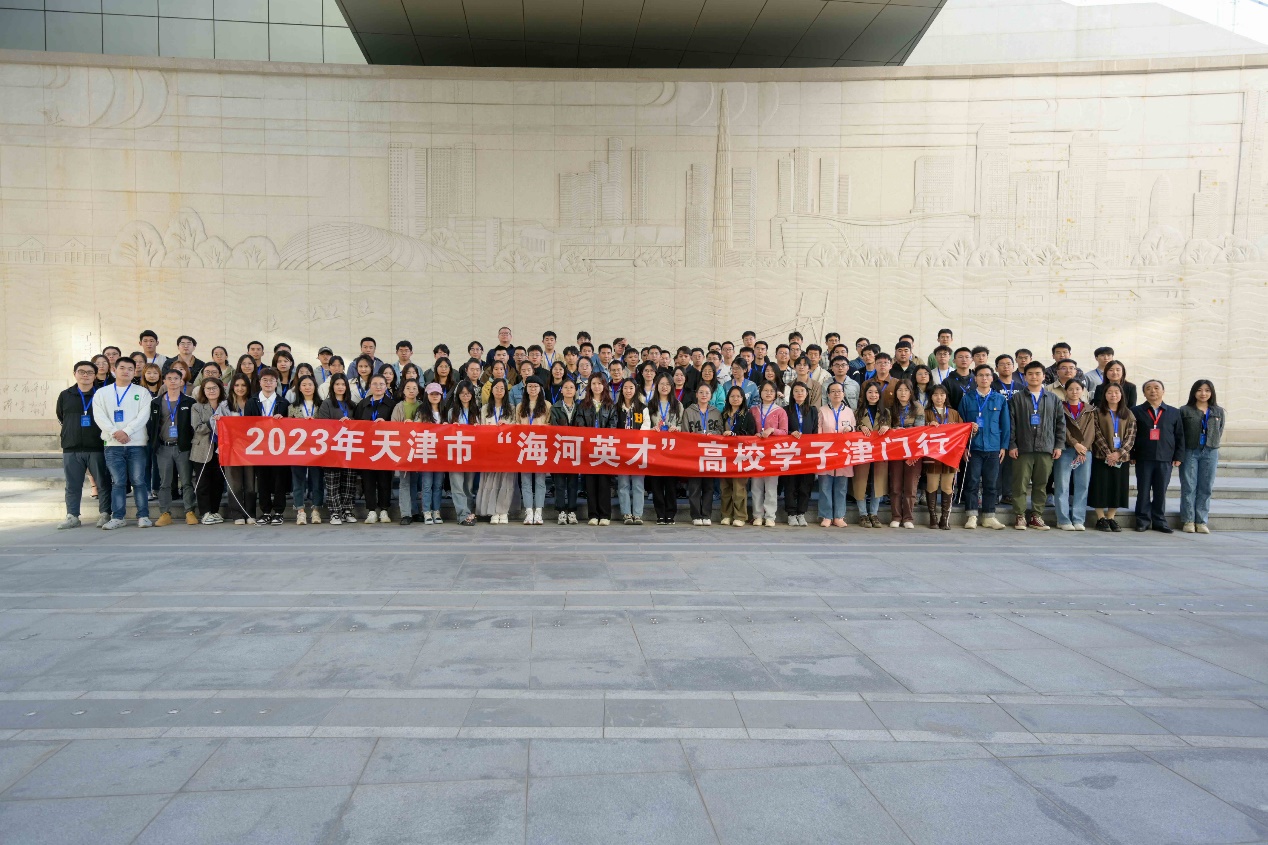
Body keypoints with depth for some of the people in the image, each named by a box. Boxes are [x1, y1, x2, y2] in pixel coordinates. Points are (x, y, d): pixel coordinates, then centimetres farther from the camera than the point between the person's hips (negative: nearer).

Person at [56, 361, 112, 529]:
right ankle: (72, 516, 11)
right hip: (71, 449, 2)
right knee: (73, 485, 5)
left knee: (103, 483, 0)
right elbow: (60, 418, 21)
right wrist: (72, 433, 16)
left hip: (97, 447, -2)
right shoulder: (65, 395, 11)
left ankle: (104, 514, 7)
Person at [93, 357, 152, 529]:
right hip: (112, 444, 1)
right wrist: (115, 432, -15)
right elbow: (99, 416, -1)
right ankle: (118, 517, 8)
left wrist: (126, 431, -16)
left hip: (136, 444, -1)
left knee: (139, 481, 0)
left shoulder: (142, 393, 8)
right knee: (118, 482, 3)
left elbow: (143, 416, -4)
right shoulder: (102, 393, 11)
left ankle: (143, 516, 4)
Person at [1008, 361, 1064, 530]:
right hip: (1023, 449, -2)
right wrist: (1011, 445, -5)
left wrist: (1059, 445, 5)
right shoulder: (1017, 398, 6)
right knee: (1021, 483, -3)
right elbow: (1010, 423, 2)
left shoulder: (1053, 399, 13)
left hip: (1046, 449, 2)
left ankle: (1037, 516, 12)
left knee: (1041, 484, 4)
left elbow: (1060, 423, 12)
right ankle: (1020, 516, 4)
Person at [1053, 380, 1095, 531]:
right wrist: (1075, 444, -13)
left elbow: (1091, 431, 5)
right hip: (1065, 450, -3)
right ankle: (1063, 520, -1)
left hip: (1085, 451, 3)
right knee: (1063, 486, -5)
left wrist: (1083, 448, -9)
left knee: (1082, 486, 1)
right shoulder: (1060, 408, 7)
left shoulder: (1090, 410, 15)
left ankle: (1078, 520, 6)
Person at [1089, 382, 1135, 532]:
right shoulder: (1098, 412, 2)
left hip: (1122, 457, 2)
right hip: (1102, 457, -2)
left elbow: (1131, 436, 1)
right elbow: (1097, 434, -6)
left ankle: (1111, 518, 12)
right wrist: (1107, 453, -16)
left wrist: (1119, 453, -13)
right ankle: (1101, 519, 5)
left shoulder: (1128, 414, 9)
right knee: (1101, 487, -1)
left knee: (1118, 488, 4)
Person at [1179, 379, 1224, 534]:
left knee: (1205, 488, 3)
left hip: (1210, 453, 2)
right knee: (1189, 487, -1)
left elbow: (1220, 430, 14)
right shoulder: (1185, 411, -1)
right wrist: (1180, 453, -4)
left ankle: (1201, 521, 8)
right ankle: (1189, 520, 5)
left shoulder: (1218, 411, 8)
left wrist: (1213, 443, 6)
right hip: (1190, 452, -2)